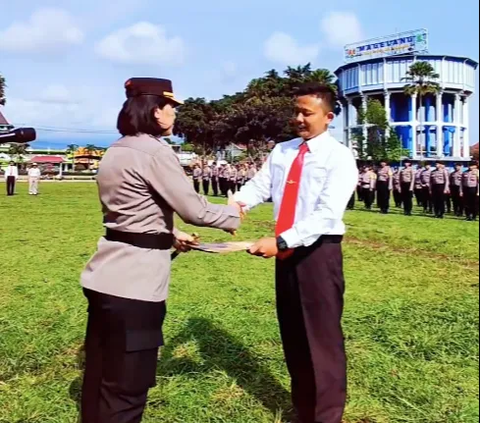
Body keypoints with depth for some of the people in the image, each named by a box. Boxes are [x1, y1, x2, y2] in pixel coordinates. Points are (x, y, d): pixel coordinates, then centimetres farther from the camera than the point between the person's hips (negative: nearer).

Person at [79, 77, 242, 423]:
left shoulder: (118, 150, 14)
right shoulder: (155, 151, -14)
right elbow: (195, 210, -13)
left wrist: (170, 234, 26)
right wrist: (232, 213, 5)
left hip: (106, 278, 10)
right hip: (134, 281, -9)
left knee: (102, 376, 21)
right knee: (126, 386, 4)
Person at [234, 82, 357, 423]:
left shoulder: (339, 157, -10)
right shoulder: (282, 152, 10)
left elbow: (327, 213, -21)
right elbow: (260, 185, 2)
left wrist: (281, 241, -30)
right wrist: (239, 203, -21)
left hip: (319, 252, -6)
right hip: (288, 251, 7)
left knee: (323, 338, 2)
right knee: (293, 335, 17)